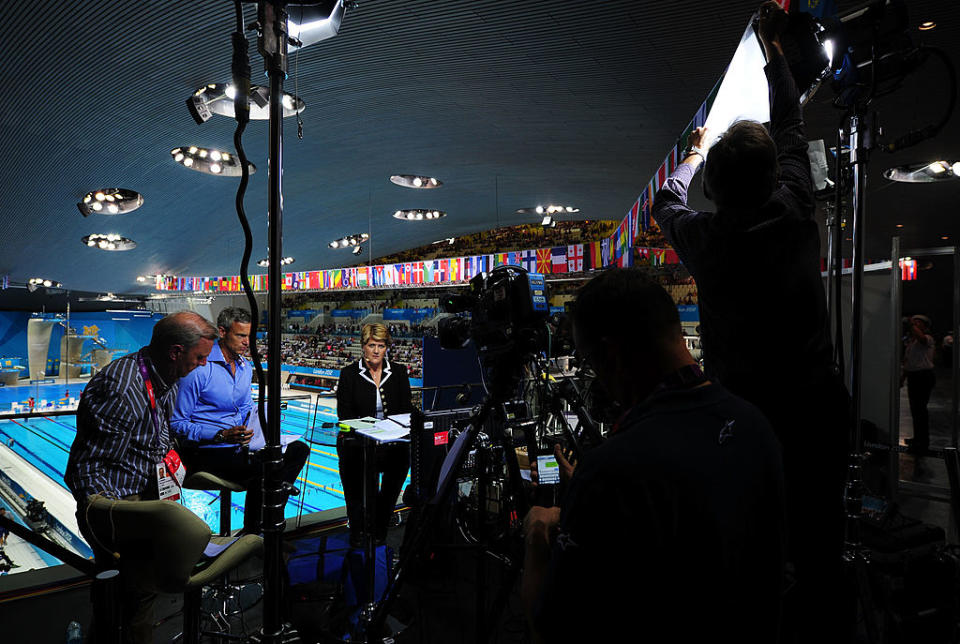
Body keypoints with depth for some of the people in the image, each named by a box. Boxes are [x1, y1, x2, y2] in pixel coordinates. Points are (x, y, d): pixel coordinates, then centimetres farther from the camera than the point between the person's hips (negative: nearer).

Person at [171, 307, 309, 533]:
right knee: (261, 466, -31)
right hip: (205, 451, -8)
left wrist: (254, 419, -1)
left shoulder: (246, 367, 13)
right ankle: (251, 535, -12)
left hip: (239, 445, 8)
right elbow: (178, 424, -12)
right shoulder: (199, 368, -12)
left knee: (298, 449, -11)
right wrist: (222, 435, -22)